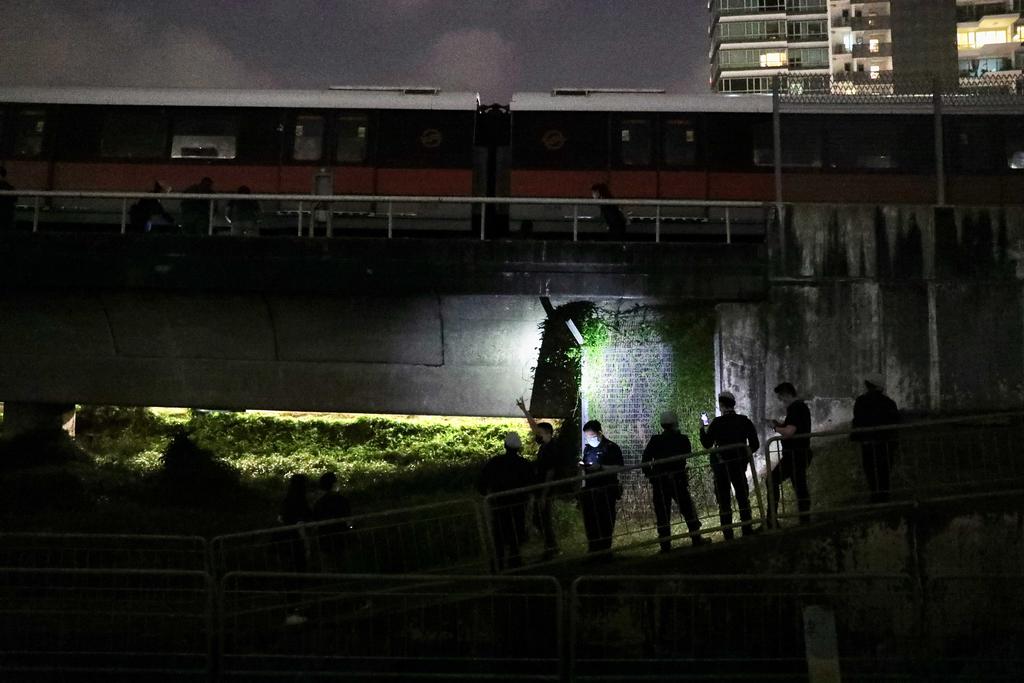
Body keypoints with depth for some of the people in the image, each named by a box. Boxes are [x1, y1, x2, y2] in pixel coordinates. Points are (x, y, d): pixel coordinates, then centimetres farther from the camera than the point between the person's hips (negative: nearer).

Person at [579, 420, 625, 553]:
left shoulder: (611, 447, -4)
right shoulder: (587, 448, 16)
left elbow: (620, 467, -11)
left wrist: (600, 467, -20)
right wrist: (582, 466, 2)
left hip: (606, 490, -6)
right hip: (590, 490, 6)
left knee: (605, 522, -5)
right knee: (590, 522, 6)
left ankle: (604, 551, 2)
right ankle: (593, 552, 13)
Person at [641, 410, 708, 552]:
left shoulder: (655, 440, -1)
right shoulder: (682, 439, -1)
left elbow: (645, 459, -5)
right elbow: (687, 455, 11)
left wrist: (649, 475, 5)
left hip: (659, 482, 0)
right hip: (678, 480, 0)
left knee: (662, 512, 2)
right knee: (687, 508, 12)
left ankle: (665, 544, 1)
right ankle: (696, 537, 14)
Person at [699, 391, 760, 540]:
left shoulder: (717, 423, -11)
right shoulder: (744, 421, -1)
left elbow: (707, 444, -4)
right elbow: (755, 445, 2)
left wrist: (702, 429, 10)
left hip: (721, 466, -3)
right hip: (739, 465, 3)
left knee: (724, 501, 3)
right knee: (743, 499, 13)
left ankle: (728, 534, 1)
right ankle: (747, 531, 12)